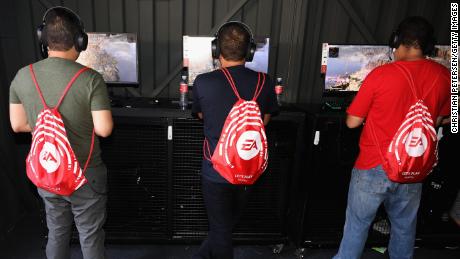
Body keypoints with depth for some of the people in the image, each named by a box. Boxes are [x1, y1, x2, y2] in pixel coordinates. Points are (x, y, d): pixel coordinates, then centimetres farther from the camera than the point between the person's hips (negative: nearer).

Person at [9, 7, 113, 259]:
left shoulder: (22, 76, -5)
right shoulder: (91, 79, -20)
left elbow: (18, 125, 3)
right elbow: (104, 129, -20)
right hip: (85, 174, -4)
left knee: (57, 233, 23)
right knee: (90, 236, 15)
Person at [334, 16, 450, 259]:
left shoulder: (381, 74, -15)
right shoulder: (444, 76, -3)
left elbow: (352, 122, -10)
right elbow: (438, 120, 12)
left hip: (374, 167, -4)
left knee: (357, 223, 12)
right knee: (405, 226, 22)